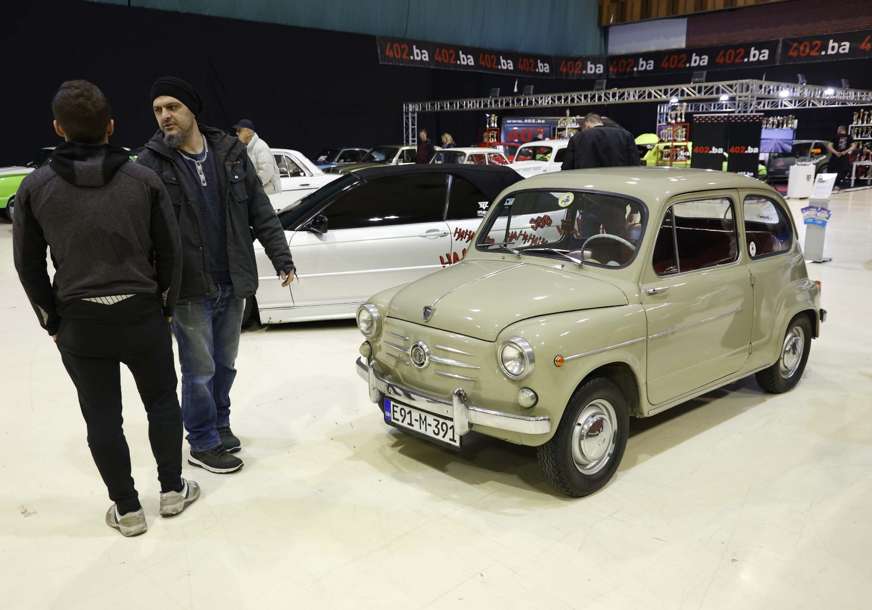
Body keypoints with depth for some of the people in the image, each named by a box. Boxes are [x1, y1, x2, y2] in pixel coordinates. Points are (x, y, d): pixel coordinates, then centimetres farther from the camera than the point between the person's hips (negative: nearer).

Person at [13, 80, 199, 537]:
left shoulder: (35, 186, -4)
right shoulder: (143, 179, -5)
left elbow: (29, 265, 1)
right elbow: (169, 251, -1)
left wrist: (52, 321, 12)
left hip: (78, 322, 0)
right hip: (142, 314, 0)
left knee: (102, 418, 11)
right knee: (162, 403, 17)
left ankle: (127, 509, 22)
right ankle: (172, 490, 29)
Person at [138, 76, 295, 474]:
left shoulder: (231, 153, 3)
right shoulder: (151, 164, -8)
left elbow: (260, 211, 6)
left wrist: (281, 258, 1)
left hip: (232, 284, 4)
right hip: (188, 289, -4)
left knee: (225, 364, 17)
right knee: (199, 370, 4)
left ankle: (220, 424, 38)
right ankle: (202, 444, 22)